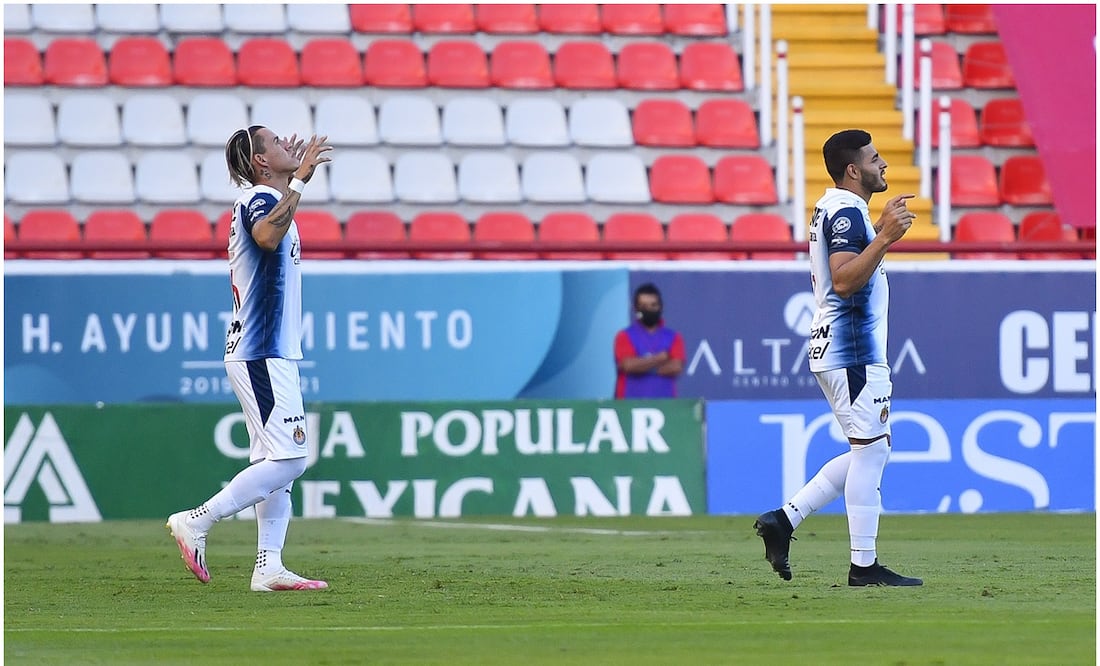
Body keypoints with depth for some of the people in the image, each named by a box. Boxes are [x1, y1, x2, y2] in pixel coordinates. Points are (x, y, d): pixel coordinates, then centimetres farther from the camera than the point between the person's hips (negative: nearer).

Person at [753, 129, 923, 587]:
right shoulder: (847, 212, -14)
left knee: (870, 450, 15)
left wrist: (881, 232, 24)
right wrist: (884, 238, -28)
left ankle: (784, 519, 10)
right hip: (853, 349, -11)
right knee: (871, 449, -7)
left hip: (833, 348, 11)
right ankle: (863, 566, -6)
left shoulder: (831, 208, 17)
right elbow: (844, 281, -26)